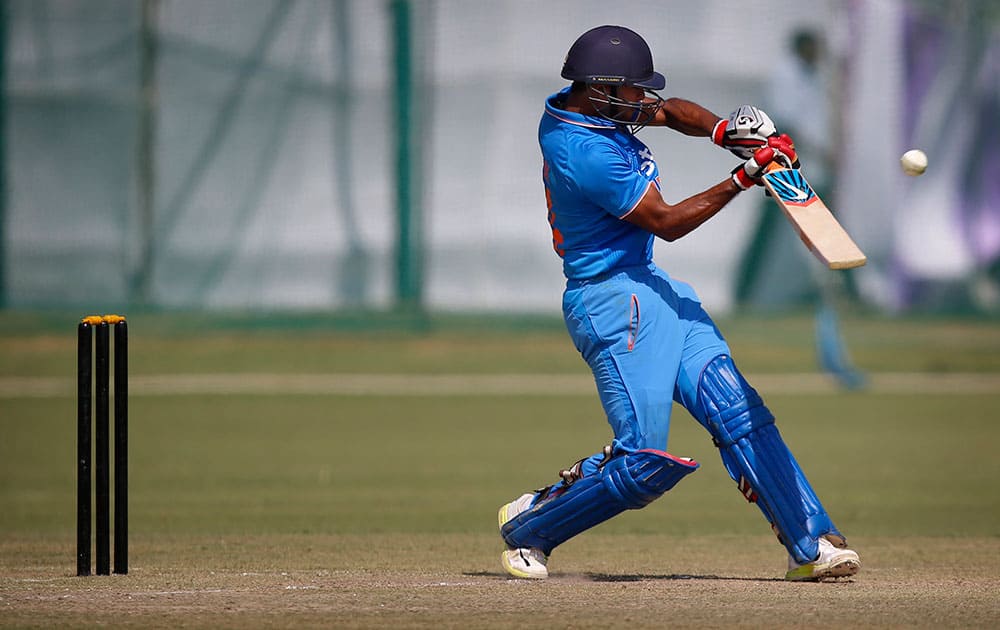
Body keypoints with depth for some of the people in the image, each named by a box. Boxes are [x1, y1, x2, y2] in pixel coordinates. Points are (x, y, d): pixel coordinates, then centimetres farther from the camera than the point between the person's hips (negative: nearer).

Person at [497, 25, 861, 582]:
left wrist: (724, 131, -1)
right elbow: (666, 223, -18)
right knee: (645, 463, -13)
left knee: (738, 411, 0)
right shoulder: (590, 153, -24)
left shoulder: (571, 108, 6)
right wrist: (743, 178, -18)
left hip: (652, 287, 10)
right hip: (612, 303, -10)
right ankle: (529, 527, 8)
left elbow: (673, 112, 19)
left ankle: (810, 543, -3)